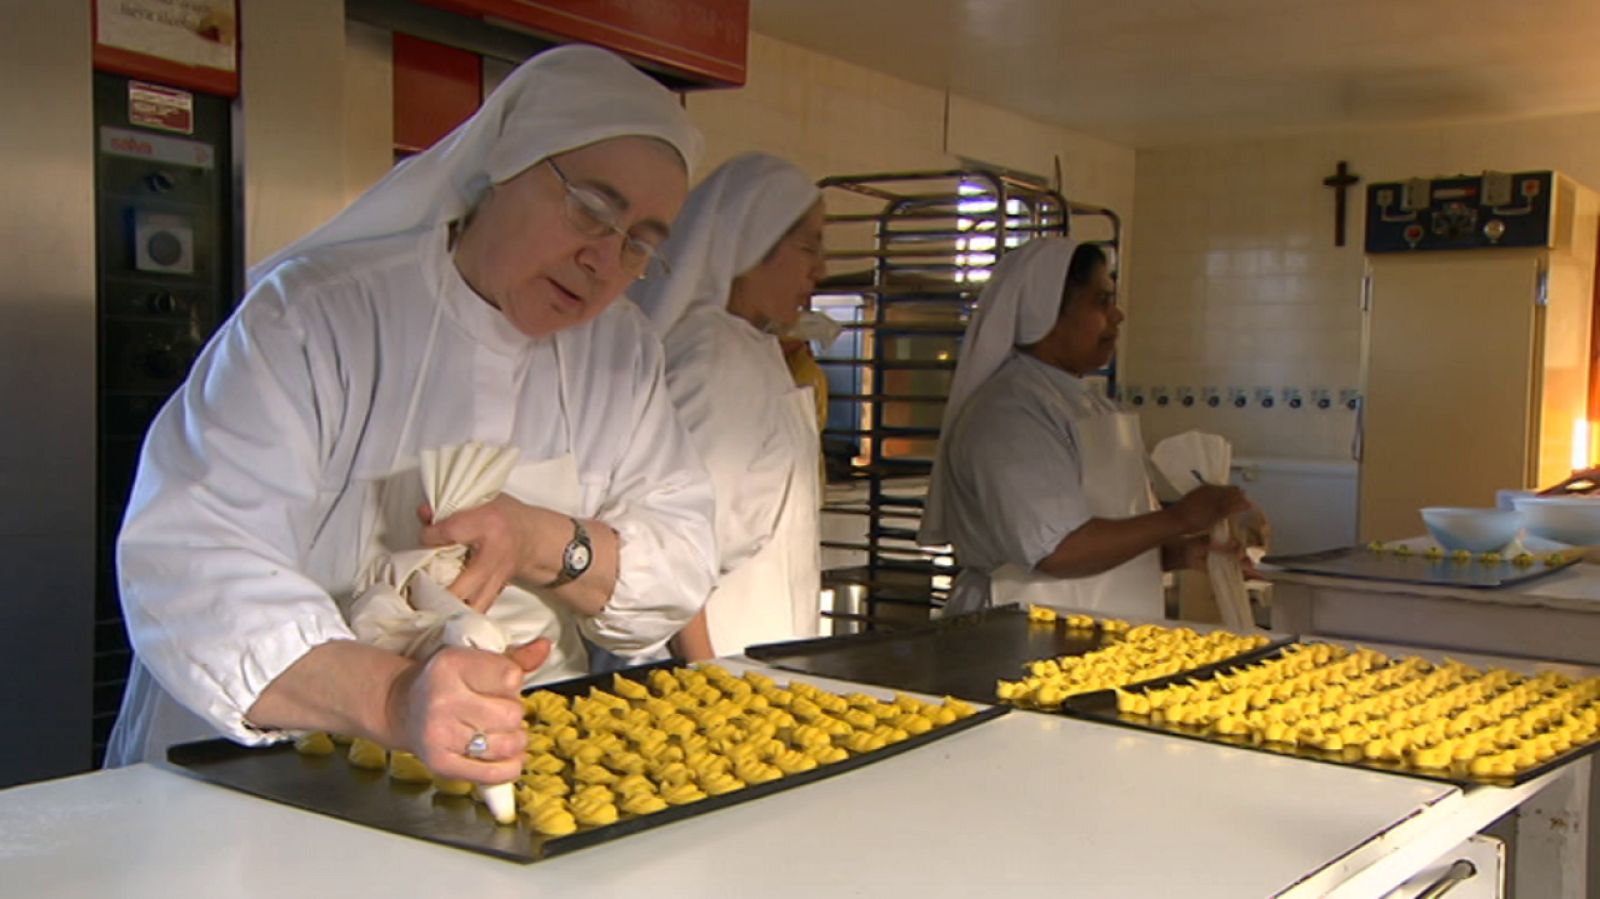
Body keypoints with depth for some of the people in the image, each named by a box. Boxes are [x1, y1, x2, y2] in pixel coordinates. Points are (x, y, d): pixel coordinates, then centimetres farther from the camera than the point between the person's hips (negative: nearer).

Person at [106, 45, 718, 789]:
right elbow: (186, 571, -23)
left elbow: (684, 565, 3)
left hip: (523, 767, 4)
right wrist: (390, 700, -39)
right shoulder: (312, 317, -13)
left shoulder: (623, 351, 5)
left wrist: (548, 547, -18)